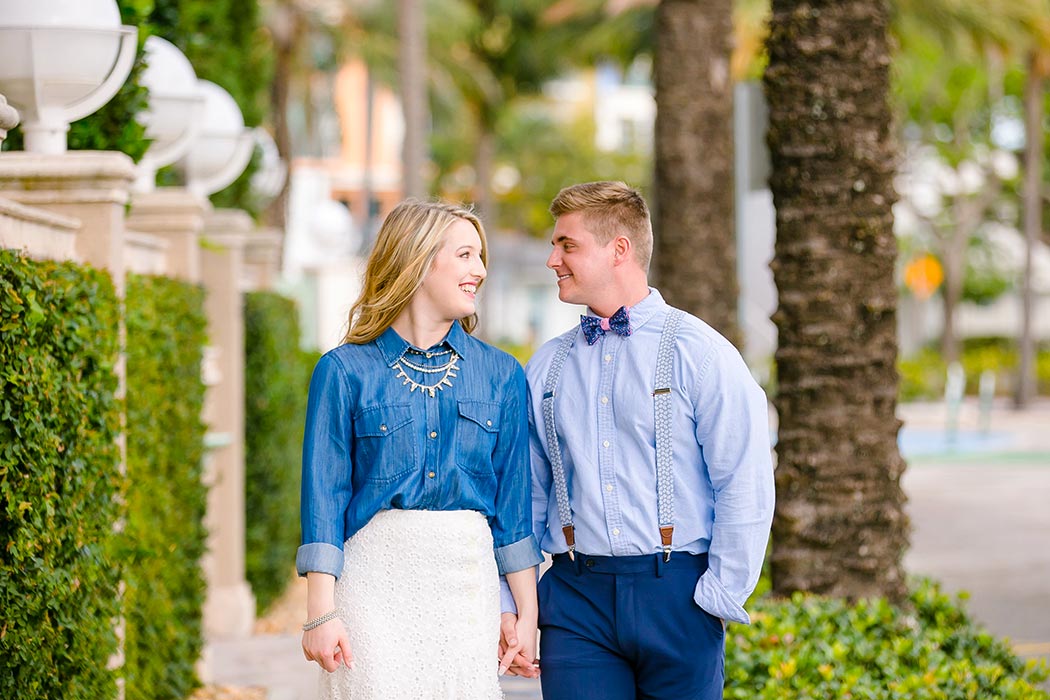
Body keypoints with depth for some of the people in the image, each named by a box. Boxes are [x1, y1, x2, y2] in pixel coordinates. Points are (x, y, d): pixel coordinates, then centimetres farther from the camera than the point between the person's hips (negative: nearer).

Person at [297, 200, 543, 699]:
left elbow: (513, 503, 11)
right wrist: (321, 613, -8)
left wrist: (527, 615, 7)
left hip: (468, 583, 3)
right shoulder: (345, 371, 1)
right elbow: (324, 495, -1)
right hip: (374, 579, -2)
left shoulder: (501, 375, 10)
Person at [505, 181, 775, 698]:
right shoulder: (545, 368, 12)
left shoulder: (700, 353, -1)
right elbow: (526, 497, 16)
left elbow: (746, 487, -6)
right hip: (576, 597, 3)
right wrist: (509, 602, 8)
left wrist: (719, 597, -10)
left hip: (677, 594, -3)